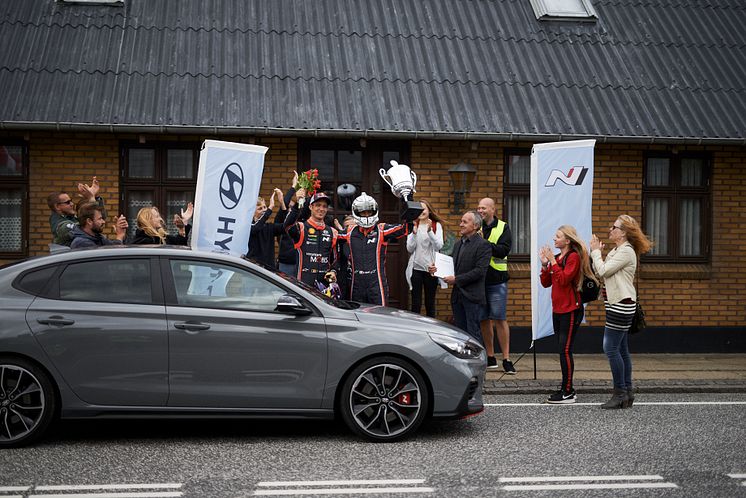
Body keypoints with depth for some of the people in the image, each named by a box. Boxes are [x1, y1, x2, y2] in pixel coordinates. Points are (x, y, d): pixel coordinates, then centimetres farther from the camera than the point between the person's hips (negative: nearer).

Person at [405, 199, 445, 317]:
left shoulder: (437, 225, 2)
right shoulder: (413, 226, 5)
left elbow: (439, 246, -10)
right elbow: (410, 249, -2)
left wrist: (429, 231, -23)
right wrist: (414, 233, -16)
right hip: (416, 268, 1)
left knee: (430, 303, 7)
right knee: (415, 304, 2)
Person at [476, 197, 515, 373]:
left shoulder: (503, 227, 1)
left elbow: (503, 250, -12)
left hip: (496, 280, -4)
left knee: (500, 319, -5)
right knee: (484, 320, 8)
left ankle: (506, 359, 0)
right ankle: (490, 358, 18)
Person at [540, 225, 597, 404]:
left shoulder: (574, 257, -10)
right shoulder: (557, 257, 14)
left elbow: (563, 279, -21)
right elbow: (546, 283, 11)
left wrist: (553, 261, -17)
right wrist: (544, 264, -1)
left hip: (570, 310, -9)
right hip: (557, 309, 9)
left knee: (565, 350, -10)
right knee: (562, 350, 10)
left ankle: (568, 393, -6)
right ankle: (567, 389, 17)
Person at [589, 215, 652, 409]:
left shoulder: (626, 251, -14)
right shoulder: (616, 250, 18)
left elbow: (603, 271, -18)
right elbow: (599, 272, 13)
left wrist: (595, 251, -6)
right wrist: (597, 252, 5)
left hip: (621, 304, -10)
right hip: (617, 304, 10)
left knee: (611, 348, -10)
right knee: (621, 349, 11)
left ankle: (620, 393, -4)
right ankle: (627, 392, 15)